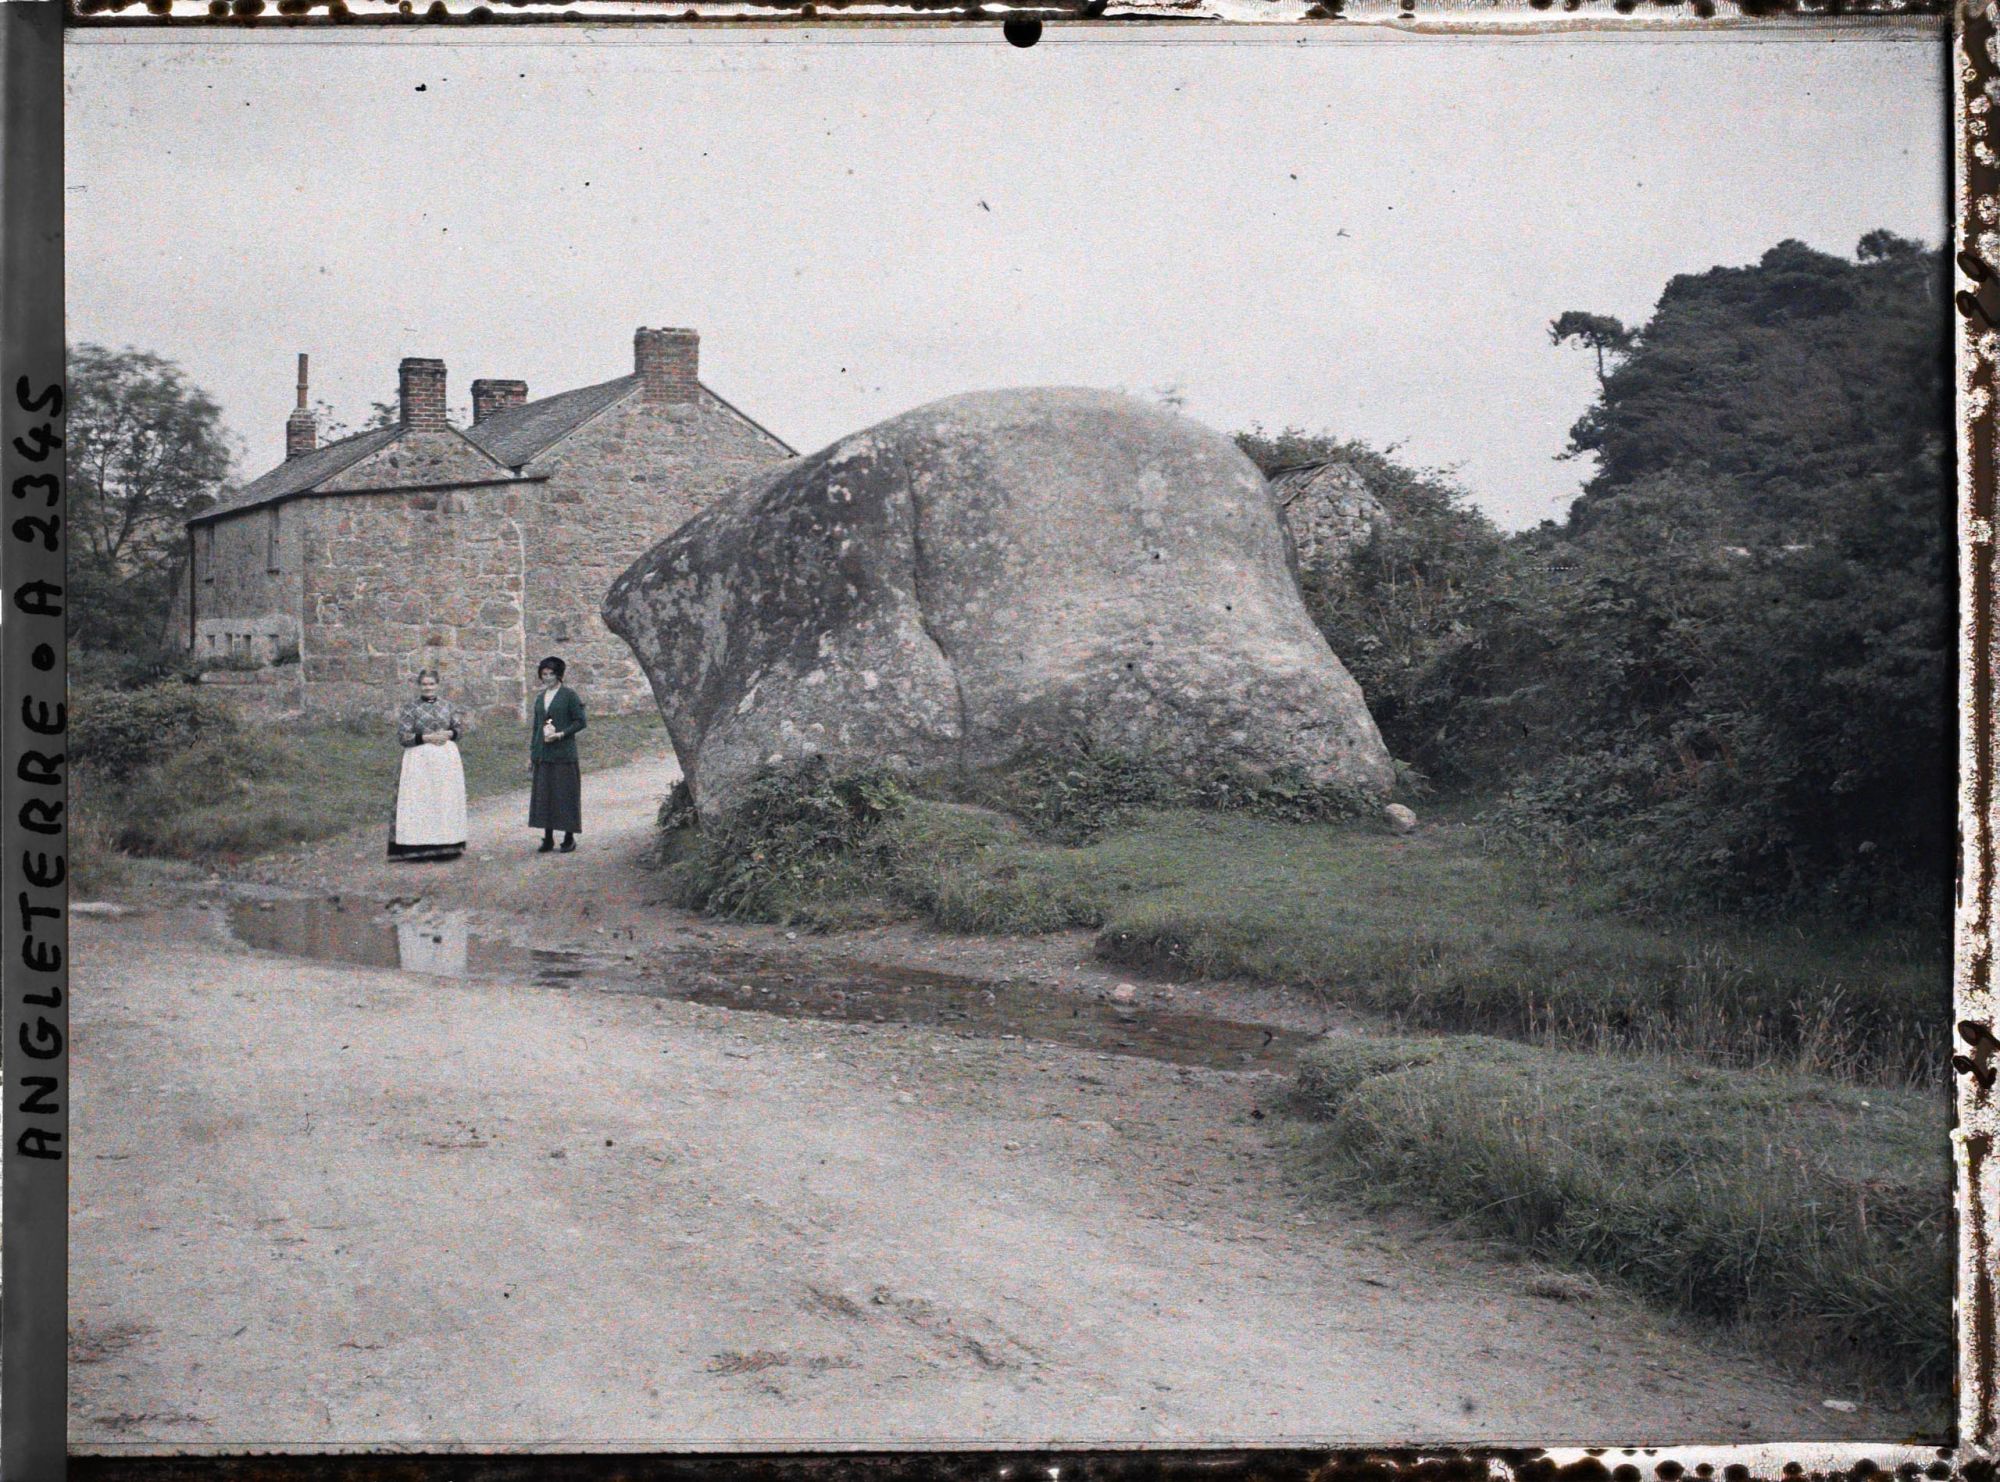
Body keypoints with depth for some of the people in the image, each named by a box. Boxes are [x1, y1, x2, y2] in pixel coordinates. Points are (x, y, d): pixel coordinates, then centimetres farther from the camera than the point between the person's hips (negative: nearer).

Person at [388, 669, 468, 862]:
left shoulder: (448, 705, 11)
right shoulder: (410, 708, 1)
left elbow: (460, 728, 12)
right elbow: (402, 735, -5)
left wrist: (448, 734, -10)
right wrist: (427, 738, -14)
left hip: (447, 758, 3)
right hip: (419, 758, -3)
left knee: (446, 800, 1)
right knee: (419, 801, -7)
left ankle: (446, 845, 6)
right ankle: (420, 848, -8)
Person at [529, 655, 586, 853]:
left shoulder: (569, 695, -3)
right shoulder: (540, 697, 14)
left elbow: (581, 722, -5)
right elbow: (535, 726, 18)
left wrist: (561, 734, -17)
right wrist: (531, 754, 15)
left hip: (563, 753, -5)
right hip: (543, 754, 5)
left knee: (565, 793, -3)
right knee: (543, 794, 4)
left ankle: (569, 837, 4)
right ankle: (548, 838, 9)